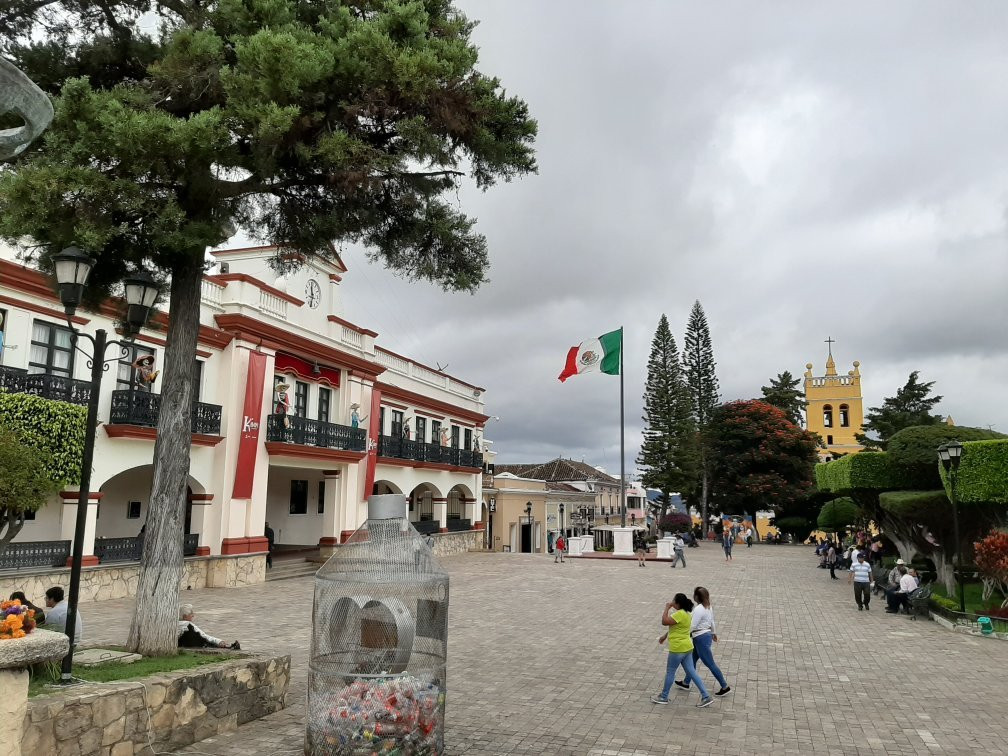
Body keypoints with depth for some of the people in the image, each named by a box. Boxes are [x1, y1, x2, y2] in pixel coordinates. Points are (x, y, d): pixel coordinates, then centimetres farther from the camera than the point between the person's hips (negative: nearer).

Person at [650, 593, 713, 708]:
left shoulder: (680, 614, -22)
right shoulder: (685, 613, 9)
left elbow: (664, 622, -27)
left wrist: (667, 608, -17)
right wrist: (665, 636, 28)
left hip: (678, 649, -9)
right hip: (686, 648, 9)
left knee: (670, 672, 7)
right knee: (691, 672, 12)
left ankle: (663, 697, 23)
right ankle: (706, 697, 11)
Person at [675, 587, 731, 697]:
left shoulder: (698, 609, -25)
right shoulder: (708, 607, 3)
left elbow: (691, 627, -25)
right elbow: (712, 621, 16)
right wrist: (714, 633, 31)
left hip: (701, 638, -10)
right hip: (707, 635, 10)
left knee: (710, 663, 3)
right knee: (692, 660, 20)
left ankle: (725, 687, 13)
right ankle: (686, 683, 32)